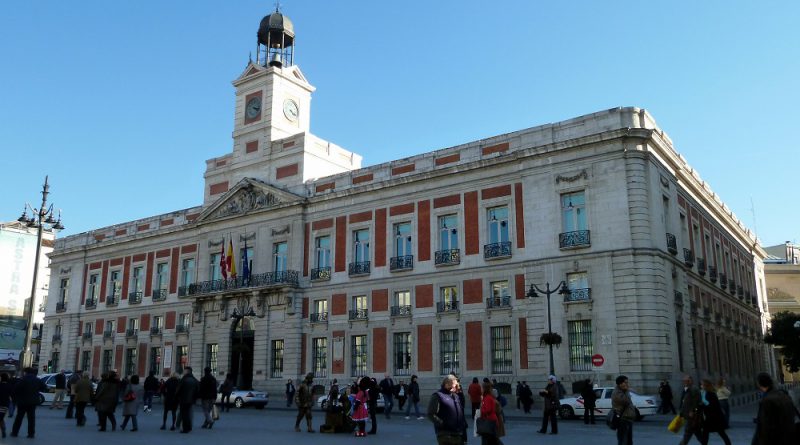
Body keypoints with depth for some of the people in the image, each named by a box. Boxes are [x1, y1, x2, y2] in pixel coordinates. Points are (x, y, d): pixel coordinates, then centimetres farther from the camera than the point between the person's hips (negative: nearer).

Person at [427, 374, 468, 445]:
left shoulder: (456, 396, 18)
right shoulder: (438, 396, -7)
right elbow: (431, 414, -14)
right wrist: (442, 423, -22)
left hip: (459, 435, 8)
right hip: (445, 435, -8)